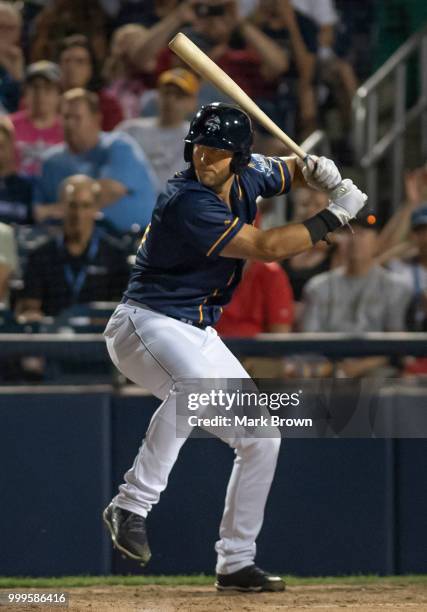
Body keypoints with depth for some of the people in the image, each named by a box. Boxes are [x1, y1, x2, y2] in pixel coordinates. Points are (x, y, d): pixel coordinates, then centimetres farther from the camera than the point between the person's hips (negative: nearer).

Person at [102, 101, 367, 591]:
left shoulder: (249, 175, 0)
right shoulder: (187, 202, -25)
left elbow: (287, 171, 23)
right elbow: (266, 247, -24)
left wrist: (313, 169, -2)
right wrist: (336, 215, -17)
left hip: (199, 335, 9)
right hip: (146, 325, -9)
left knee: (261, 441, 9)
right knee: (196, 384, -41)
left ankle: (235, 564, 19)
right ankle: (131, 505, -33)